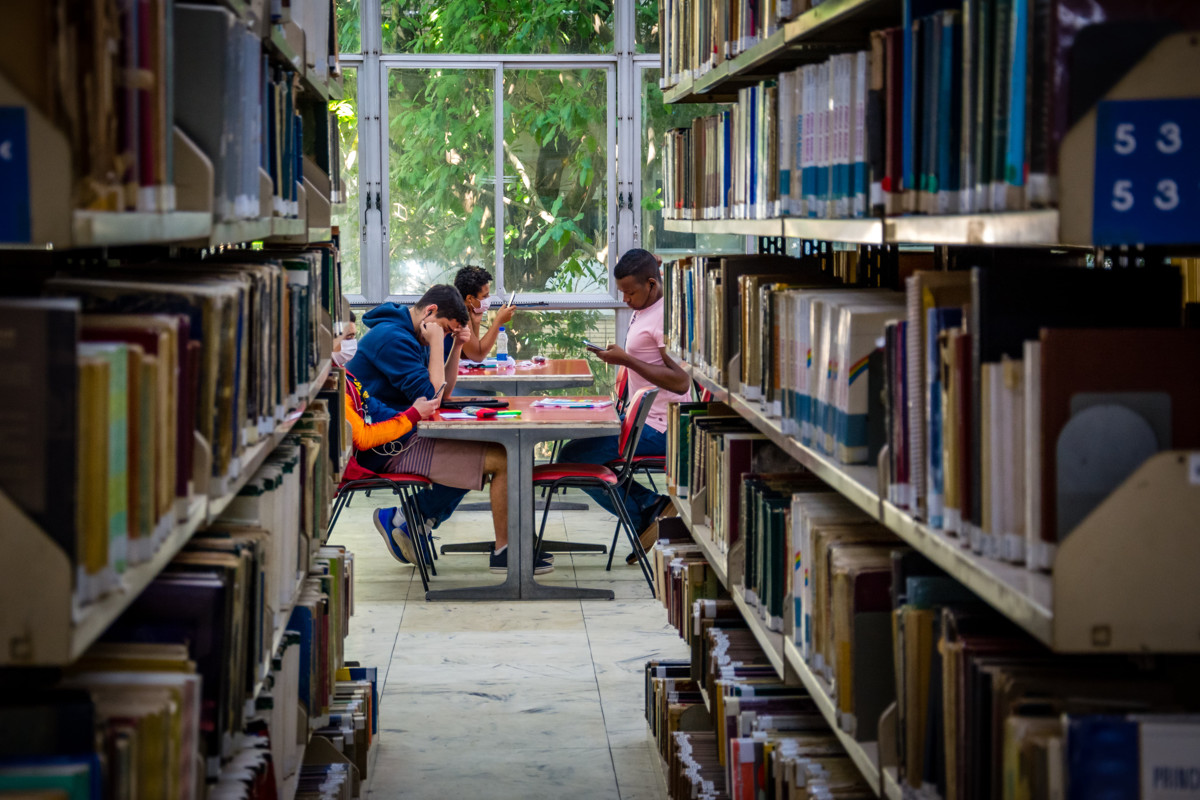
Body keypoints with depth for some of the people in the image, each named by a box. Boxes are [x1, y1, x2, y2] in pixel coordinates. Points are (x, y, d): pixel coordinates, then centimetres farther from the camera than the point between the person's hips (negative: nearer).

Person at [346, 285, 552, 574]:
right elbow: (432, 396, -21)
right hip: (386, 448, -11)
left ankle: (403, 520, 16)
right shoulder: (392, 338, -18)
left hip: (396, 437, 11)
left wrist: (456, 346, 6)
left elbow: (444, 391, 18)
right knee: (502, 459, -14)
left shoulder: (407, 336, 15)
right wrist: (436, 344, -14)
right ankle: (505, 553, -1)